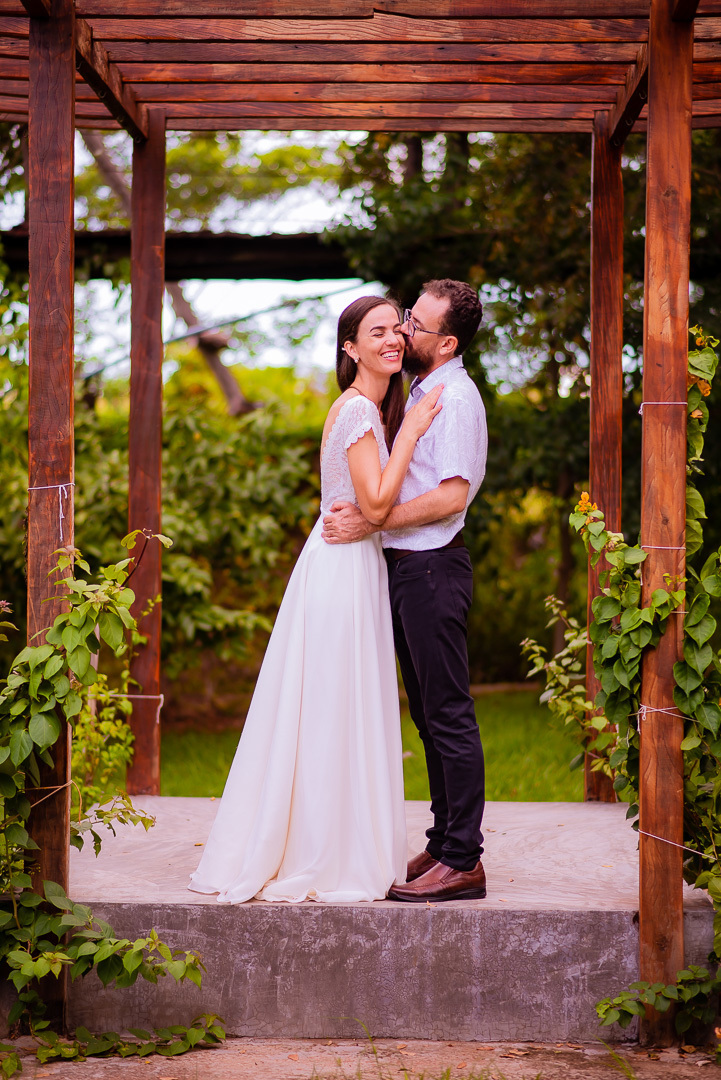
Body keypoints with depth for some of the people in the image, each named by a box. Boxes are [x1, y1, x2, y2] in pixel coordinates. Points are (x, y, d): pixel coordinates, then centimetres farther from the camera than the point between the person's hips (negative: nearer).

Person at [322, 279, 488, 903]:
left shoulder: (454, 396, -14)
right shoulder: (422, 391, 17)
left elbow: (453, 495, -22)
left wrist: (371, 522, -21)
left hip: (433, 569, -10)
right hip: (407, 566, 10)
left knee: (449, 715, -7)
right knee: (429, 713, 13)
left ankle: (462, 862, -3)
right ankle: (444, 845, 21)